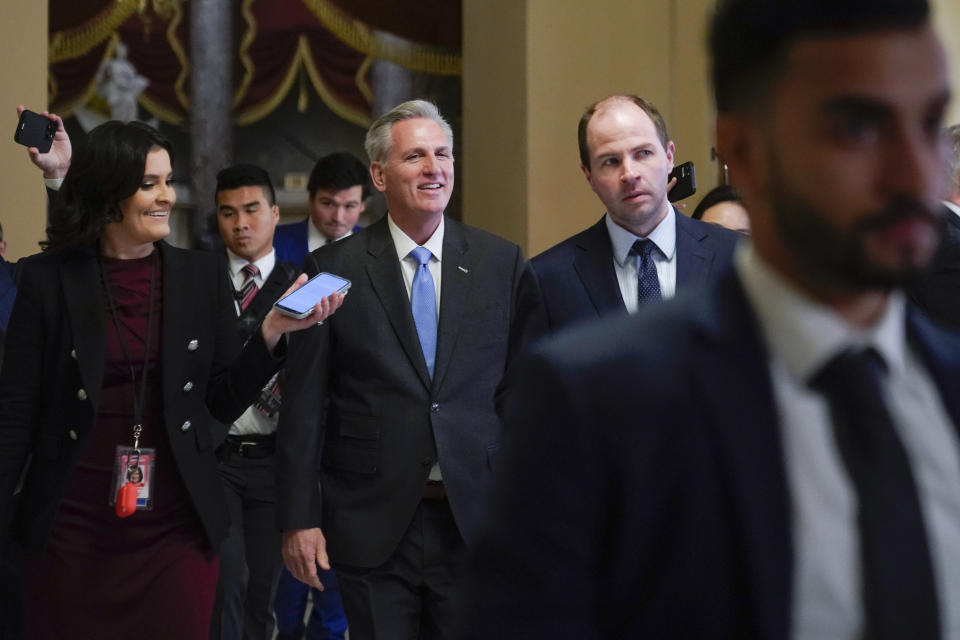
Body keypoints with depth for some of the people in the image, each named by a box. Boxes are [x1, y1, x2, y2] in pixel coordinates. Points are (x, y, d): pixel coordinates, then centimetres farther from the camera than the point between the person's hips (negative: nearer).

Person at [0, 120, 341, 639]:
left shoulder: (202, 275, 4)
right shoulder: (48, 279, -2)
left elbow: (224, 402, 6)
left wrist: (273, 331, -8)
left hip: (176, 530, 2)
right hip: (72, 532, -2)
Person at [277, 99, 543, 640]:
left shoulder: (504, 265, 4)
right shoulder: (333, 270, 1)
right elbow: (305, 405, 1)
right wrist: (299, 519, -2)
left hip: (476, 522, 1)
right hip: (372, 528, -1)